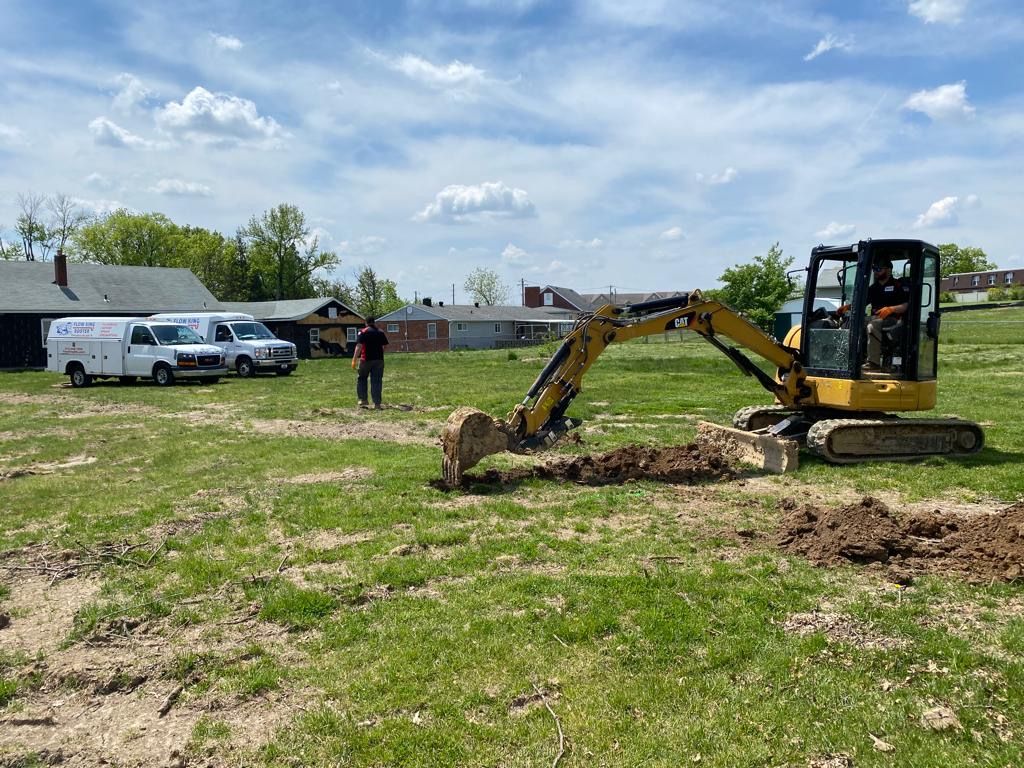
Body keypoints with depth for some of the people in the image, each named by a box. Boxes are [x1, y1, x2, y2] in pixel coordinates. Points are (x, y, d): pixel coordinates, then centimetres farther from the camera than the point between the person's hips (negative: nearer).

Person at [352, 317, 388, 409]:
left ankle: (363, 400, 7)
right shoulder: (381, 332, 9)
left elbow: (359, 346, -11)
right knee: (377, 381, 4)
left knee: (362, 379, 13)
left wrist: (354, 360, -12)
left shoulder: (363, 332, -3)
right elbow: (385, 346, 11)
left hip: (366, 359, -3)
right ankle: (377, 403, 2)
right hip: (379, 359, 3)